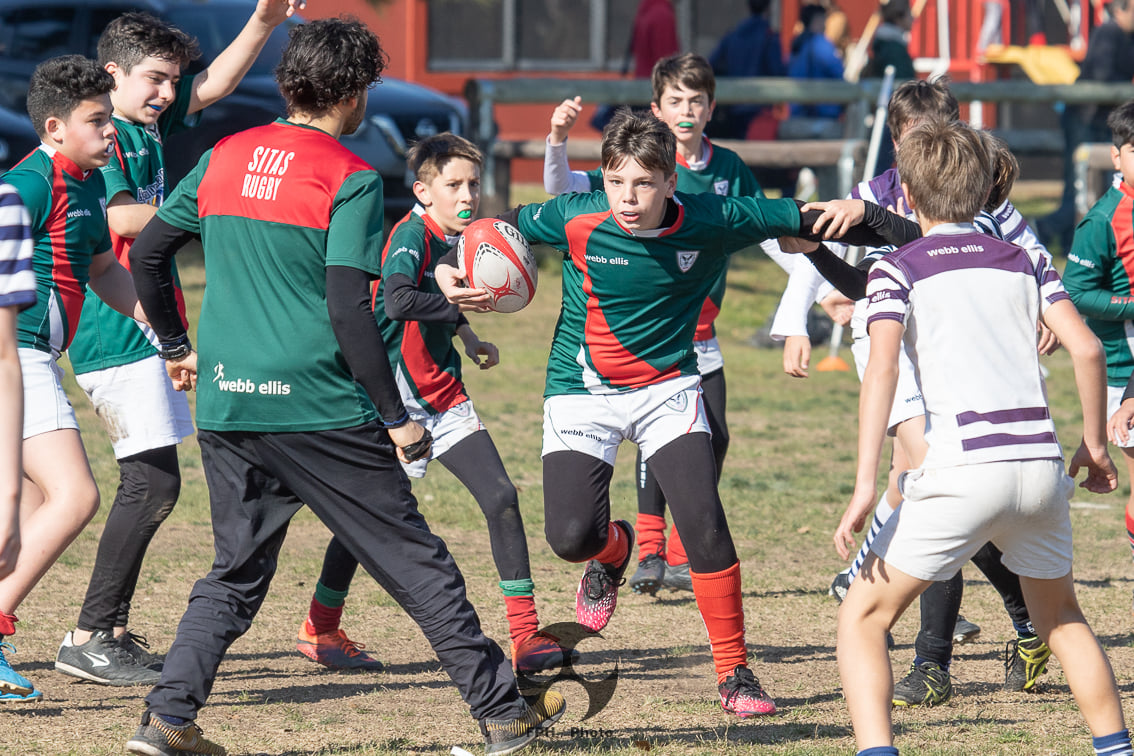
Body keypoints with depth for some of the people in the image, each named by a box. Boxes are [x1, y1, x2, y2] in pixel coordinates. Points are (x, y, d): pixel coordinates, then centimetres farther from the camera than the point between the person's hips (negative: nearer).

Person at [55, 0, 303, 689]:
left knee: (149, 483, 12)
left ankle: (114, 633, 16)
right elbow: (119, 218, -25)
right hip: (117, 331, -10)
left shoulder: (150, 124, 14)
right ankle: (90, 639, -12)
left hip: (142, 331, 10)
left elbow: (215, 85, 22)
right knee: (153, 481, -13)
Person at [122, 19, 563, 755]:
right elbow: (349, 309, -16)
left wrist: (176, 345, 28)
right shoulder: (351, 178, -9)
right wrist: (397, 416, -9)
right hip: (322, 410, -5)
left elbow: (146, 253, 14)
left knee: (235, 575, 16)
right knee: (416, 563, 5)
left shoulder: (223, 159, 9)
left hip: (227, 405, 5)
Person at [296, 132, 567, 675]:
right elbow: (399, 301, -35)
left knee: (501, 499, -5)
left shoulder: (452, 238, 10)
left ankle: (526, 636, -5)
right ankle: (318, 630, 22)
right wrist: (460, 305, -29)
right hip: (397, 397, -7)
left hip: (442, 397, 7)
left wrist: (469, 339, 21)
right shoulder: (412, 235, -16)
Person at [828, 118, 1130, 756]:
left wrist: (865, 486, -14)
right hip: (1041, 462, 4)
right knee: (1061, 615, 28)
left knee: (864, 618, 5)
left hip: (963, 467, -4)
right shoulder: (1025, 261, 17)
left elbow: (883, 370, -8)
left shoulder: (898, 269, 7)